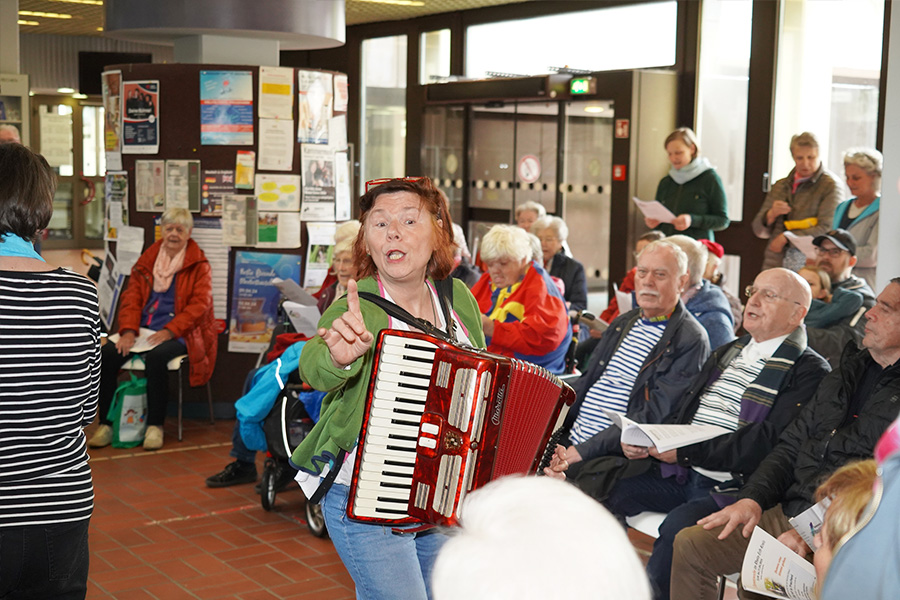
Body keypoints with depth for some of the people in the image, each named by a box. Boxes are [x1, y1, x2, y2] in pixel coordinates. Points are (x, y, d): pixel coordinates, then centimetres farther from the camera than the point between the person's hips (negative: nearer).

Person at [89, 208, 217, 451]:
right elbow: (131, 296, 10)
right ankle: (106, 424, -13)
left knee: (156, 357, -36)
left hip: (178, 333, -5)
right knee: (107, 353, -21)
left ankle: (155, 426, -23)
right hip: (143, 330, 5)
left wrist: (169, 331, -20)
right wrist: (128, 330, -8)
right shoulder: (147, 260, 16)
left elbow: (199, 304, -8)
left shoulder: (199, 265, 2)